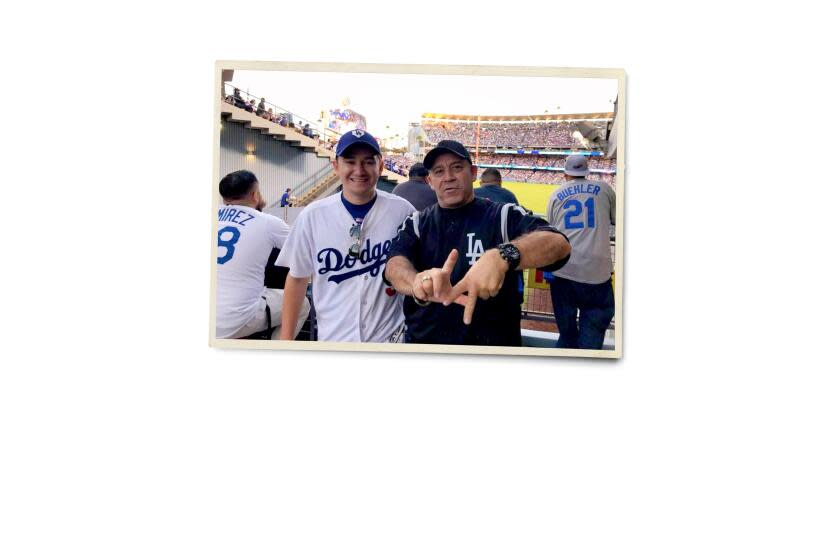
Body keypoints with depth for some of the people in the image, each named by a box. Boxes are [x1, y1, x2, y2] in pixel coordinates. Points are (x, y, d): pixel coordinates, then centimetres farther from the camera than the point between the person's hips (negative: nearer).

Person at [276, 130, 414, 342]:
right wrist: (286, 337, 4)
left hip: (390, 335, -1)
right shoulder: (313, 215, -5)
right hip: (331, 338, 1)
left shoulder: (402, 211, -7)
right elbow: (297, 277, 3)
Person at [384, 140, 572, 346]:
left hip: (493, 343, -2)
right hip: (422, 339, 2)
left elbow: (559, 244, -24)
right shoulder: (416, 223, 3)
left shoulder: (504, 216, -6)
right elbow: (395, 264, -17)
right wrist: (419, 283, -41)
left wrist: (503, 257, -43)